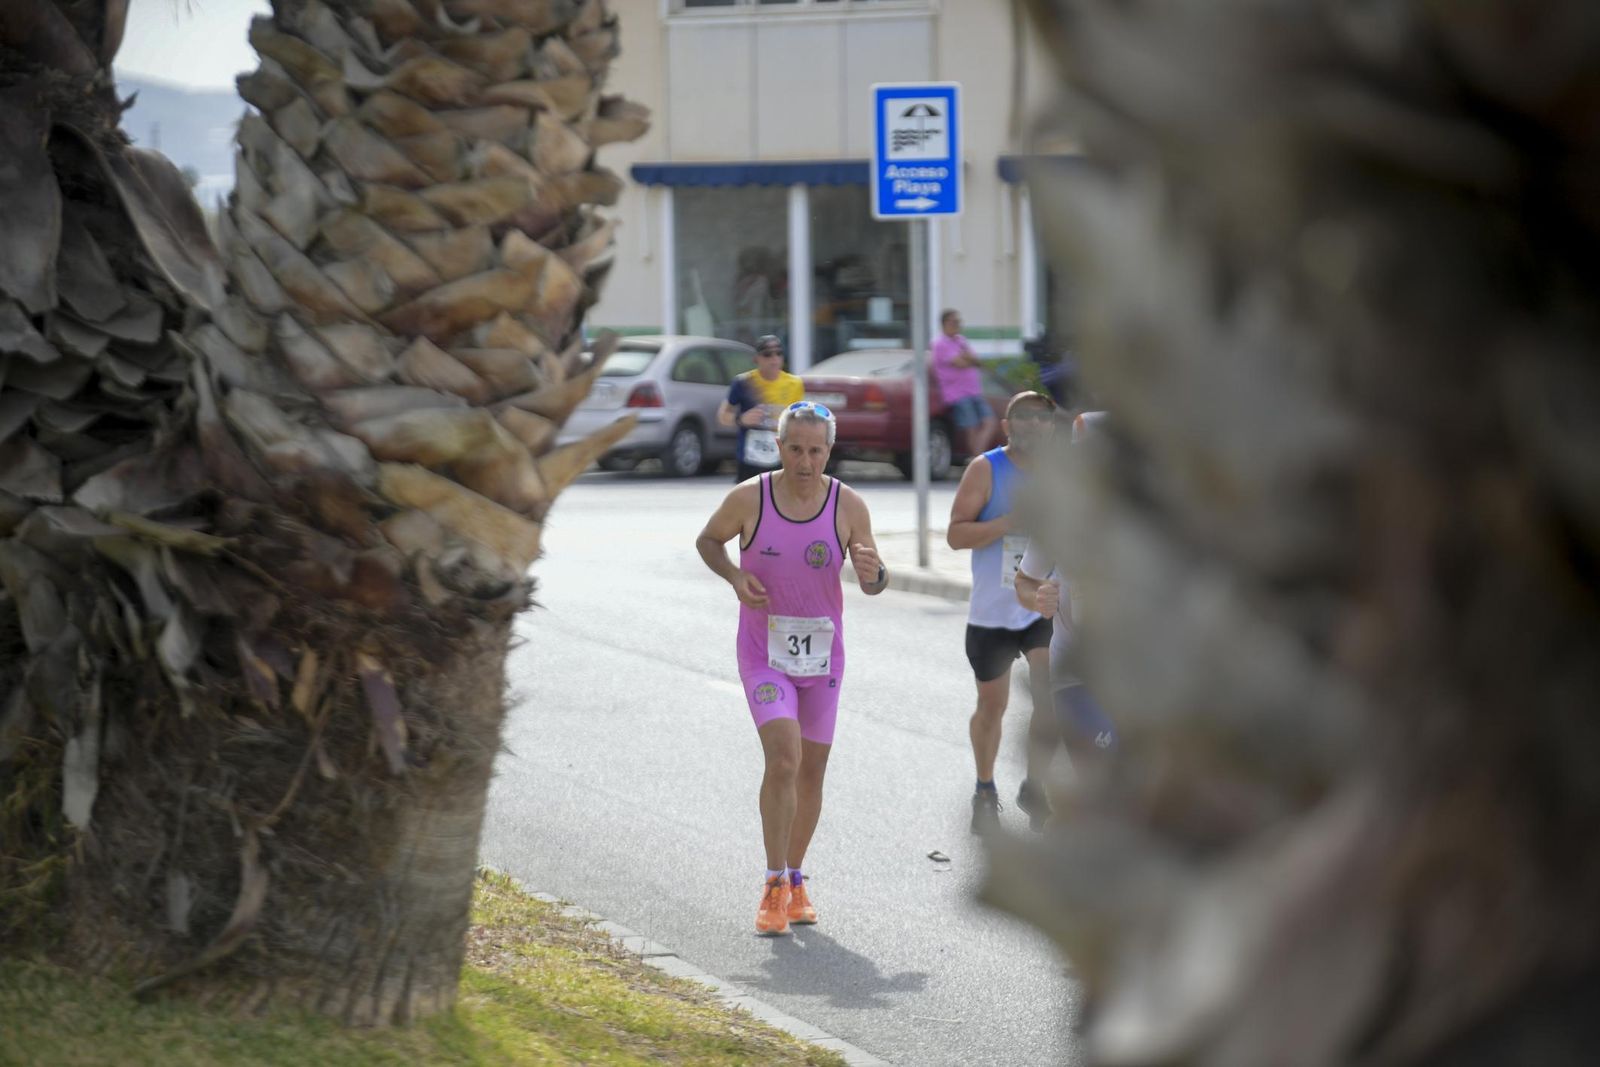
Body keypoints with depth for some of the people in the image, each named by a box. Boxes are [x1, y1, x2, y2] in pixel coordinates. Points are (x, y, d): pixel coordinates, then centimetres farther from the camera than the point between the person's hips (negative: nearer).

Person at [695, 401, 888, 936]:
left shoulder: (849, 506, -7)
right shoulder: (748, 499, -10)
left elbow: (874, 584, -1)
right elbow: (707, 540, 8)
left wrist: (872, 572, -25)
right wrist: (735, 576, -12)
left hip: (822, 655, 3)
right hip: (764, 653, -3)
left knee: (811, 771, 11)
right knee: (783, 759, -19)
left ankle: (795, 879, 28)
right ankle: (775, 886, -13)